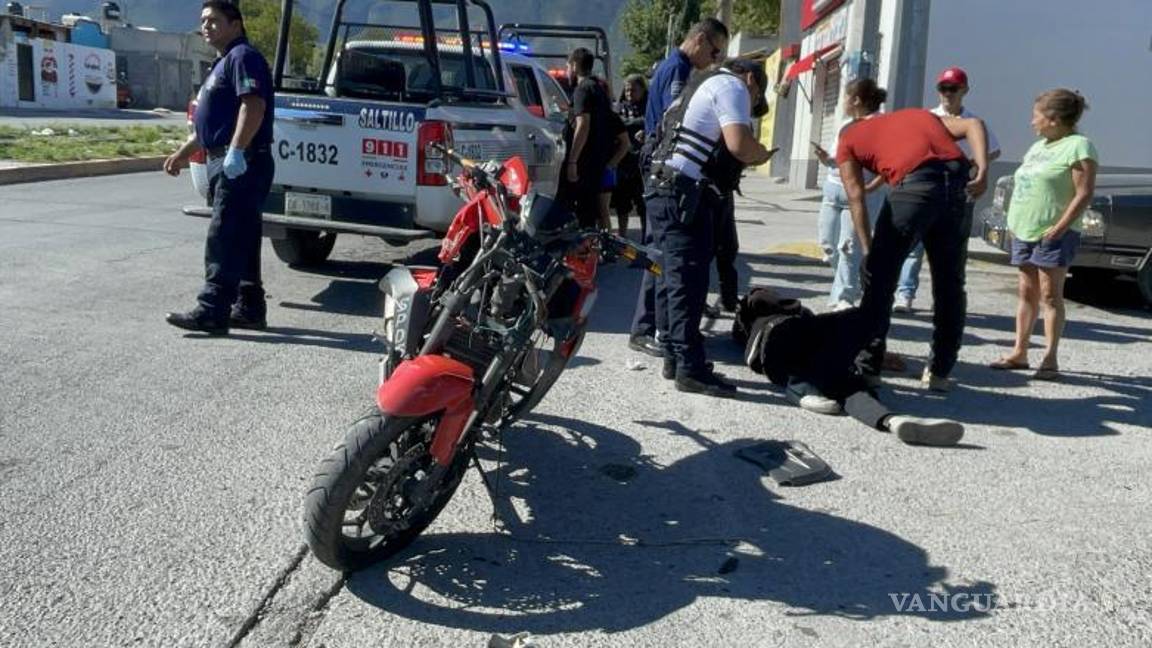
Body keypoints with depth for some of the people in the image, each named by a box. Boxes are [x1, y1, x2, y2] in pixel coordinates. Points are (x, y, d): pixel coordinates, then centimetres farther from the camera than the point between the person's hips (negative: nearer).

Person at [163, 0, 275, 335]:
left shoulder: (243, 56, -7)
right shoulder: (224, 63, 25)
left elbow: (254, 106, -22)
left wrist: (236, 152, -30)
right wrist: (183, 153, 30)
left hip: (241, 164, -11)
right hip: (227, 164, 11)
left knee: (223, 240, -12)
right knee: (240, 242, 10)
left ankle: (212, 312, -12)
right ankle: (249, 308, 15)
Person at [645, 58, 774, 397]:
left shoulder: (704, 85, 27)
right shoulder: (731, 86, -2)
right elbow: (738, 143, -17)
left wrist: (747, 158, 21)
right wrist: (760, 154, 3)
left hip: (665, 189, 10)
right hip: (685, 194, -10)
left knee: (672, 277, 13)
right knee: (689, 280, -9)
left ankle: (673, 357, 20)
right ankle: (690, 368, -7)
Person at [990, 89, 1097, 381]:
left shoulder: (1078, 146, -8)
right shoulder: (1038, 146, 17)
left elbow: (1084, 194, -15)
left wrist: (1060, 227, -21)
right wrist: (1014, 221, 12)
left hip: (1054, 234, -8)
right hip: (1024, 231, 8)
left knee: (1050, 295, -6)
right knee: (1027, 293, 10)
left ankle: (1050, 359, -3)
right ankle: (1019, 352, 16)